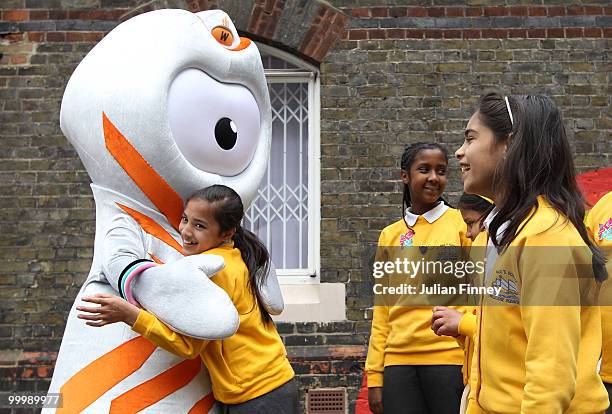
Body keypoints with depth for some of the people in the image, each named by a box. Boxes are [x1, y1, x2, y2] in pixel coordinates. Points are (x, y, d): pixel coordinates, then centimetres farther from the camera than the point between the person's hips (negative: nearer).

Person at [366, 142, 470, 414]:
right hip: (399, 361, 3)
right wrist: (374, 375, 7)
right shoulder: (390, 236, 9)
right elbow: (381, 312, 11)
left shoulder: (464, 224, 0)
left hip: (451, 358, -3)